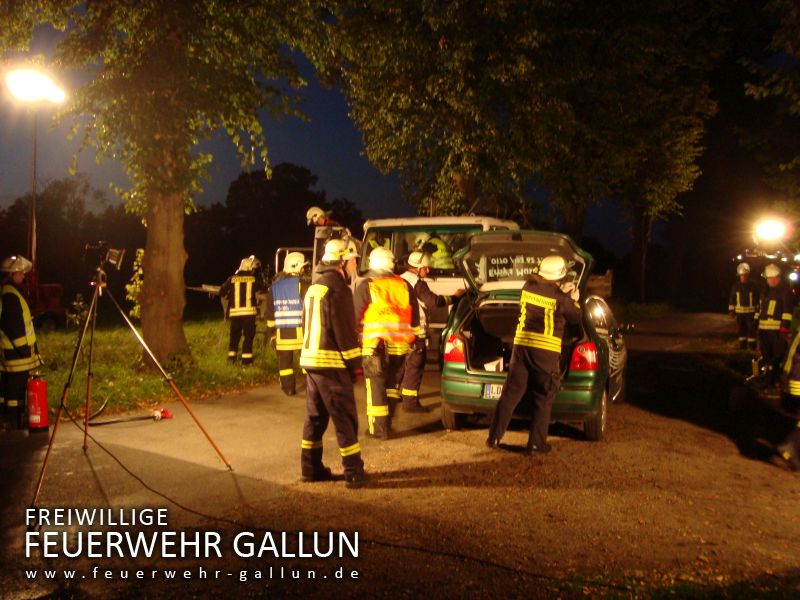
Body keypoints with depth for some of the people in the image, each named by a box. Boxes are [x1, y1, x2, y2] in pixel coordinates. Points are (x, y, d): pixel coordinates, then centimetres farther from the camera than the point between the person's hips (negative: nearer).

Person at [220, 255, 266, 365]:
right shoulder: (255, 279, -1)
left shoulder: (232, 279, 4)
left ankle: (231, 356, 18)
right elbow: (262, 291, 7)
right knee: (249, 336, 3)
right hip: (249, 311, -2)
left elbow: (222, 292, 7)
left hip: (234, 312, 3)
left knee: (234, 335, 15)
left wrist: (229, 297, 25)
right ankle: (246, 359, 1)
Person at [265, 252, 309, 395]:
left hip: (281, 330, 4)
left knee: (285, 360, 9)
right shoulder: (301, 284, -8)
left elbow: (270, 309, 13)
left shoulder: (275, 286, 9)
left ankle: (288, 388, 11)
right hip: (299, 329, -4)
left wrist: (272, 327, 20)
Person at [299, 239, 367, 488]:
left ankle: (311, 468, 23)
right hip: (331, 364, -9)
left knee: (315, 417, 16)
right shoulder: (336, 288, -14)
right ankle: (353, 473, 2)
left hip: (310, 360, 9)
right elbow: (344, 331, -17)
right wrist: (355, 363, -12)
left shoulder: (313, 288, 16)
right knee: (345, 419, -2)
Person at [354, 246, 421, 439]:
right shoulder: (404, 285, 9)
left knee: (376, 386, 2)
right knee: (392, 384, 17)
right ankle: (387, 423, 23)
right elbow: (415, 317, 15)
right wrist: (415, 337, 24)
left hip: (374, 345, -4)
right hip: (399, 345, 4)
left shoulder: (366, 286, -3)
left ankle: (378, 428, 4)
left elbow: (355, 317, -1)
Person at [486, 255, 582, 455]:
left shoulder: (528, 286, 4)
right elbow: (576, 317, 6)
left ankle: (494, 438, 11)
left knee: (510, 393, 8)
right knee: (543, 400, 8)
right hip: (546, 350, -4)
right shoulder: (559, 296, -10)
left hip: (522, 344, 4)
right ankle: (536, 443, 10)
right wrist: (574, 300, 23)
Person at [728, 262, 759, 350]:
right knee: (741, 330, 10)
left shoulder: (753, 286, -2)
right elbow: (732, 299, 6)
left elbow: (757, 299, 4)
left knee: (751, 329, -2)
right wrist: (731, 310, 3)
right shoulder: (735, 286, 2)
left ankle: (752, 346, 5)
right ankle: (742, 346, 19)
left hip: (750, 312, -2)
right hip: (739, 312, 2)